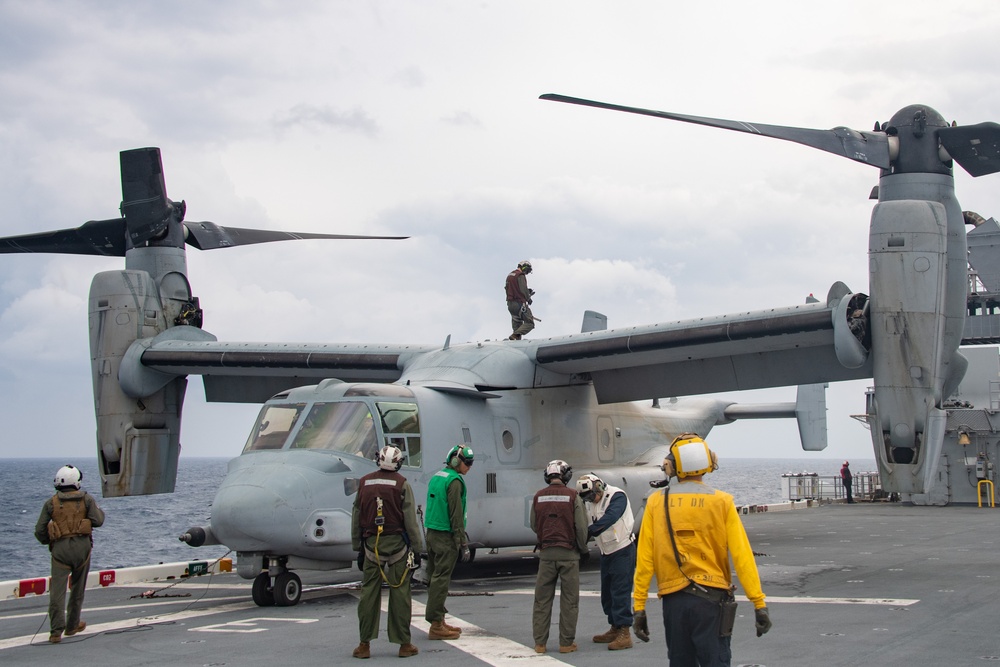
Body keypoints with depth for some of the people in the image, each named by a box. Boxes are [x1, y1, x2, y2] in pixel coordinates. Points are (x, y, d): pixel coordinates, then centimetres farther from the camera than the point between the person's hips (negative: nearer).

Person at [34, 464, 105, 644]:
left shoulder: (51, 503, 5)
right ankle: (72, 625, 26)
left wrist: (48, 541, 23)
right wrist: (99, 510, 16)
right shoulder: (86, 499, 3)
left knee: (57, 590, -4)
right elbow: (98, 521, -5)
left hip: (59, 548, 0)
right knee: (77, 588, 17)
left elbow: (39, 531, 3)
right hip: (82, 545, 1)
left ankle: (56, 631, -14)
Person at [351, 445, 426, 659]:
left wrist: (357, 545, 20)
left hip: (372, 544, 3)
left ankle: (365, 644, 5)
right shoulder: (401, 484, -5)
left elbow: (356, 518, 10)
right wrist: (417, 549, 0)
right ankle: (404, 644, 5)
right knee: (399, 593, 1)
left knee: (369, 592, 5)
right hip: (397, 543, -3)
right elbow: (410, 520, -6)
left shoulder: (364, 483, 6)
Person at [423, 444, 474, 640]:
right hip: (446, 536, -9)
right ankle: (436, 625, -7)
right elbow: (456, 514, -17)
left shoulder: (436, 477, 16)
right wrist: (463, 543, -15)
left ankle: (439, 621, 18)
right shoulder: (454, 481, -13)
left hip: (431, 533, 9)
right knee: (441, 579, -7)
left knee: (435, 577, 12)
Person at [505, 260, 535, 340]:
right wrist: (528, 298, 0)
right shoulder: (520, 275, -9)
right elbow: (523, 289, -18)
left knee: (517, 325, 14)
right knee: (529, 323, -7)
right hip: (519, 303, -9)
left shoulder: (509, 275, 18)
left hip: (510, 304, 9)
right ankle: (514, 336, -23)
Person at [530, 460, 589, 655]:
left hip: (546, 553, 2)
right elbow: (581, 527, -7)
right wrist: (582, 548, 8)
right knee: (569, 600, 5)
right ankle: (566, 642, 6)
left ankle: (540, 642, 9)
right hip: (568, 553, -2)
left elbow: (534, 525, 9)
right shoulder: (573, 496, -6)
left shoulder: (539, 497, 2)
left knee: (542, 600, 8)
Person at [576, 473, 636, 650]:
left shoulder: (617, 496, -17)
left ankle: (625, 633, -12)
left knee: (620, 591, -12)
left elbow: (609, 519, -31)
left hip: (622, 550, -8)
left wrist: (588, 532, -39)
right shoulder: (589, 502, 6)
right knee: (607, 592, 12)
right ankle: (615, 629, 23)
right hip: (606, 552, 8)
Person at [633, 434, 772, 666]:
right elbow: (742, 556, -8)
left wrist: (639, 608, 3)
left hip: (673, 601, 2)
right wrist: (759, 603, -5)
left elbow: (644, 559, -1)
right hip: (712, 599, -2)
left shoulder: (656, 503, 0)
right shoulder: (721, 502, -4)